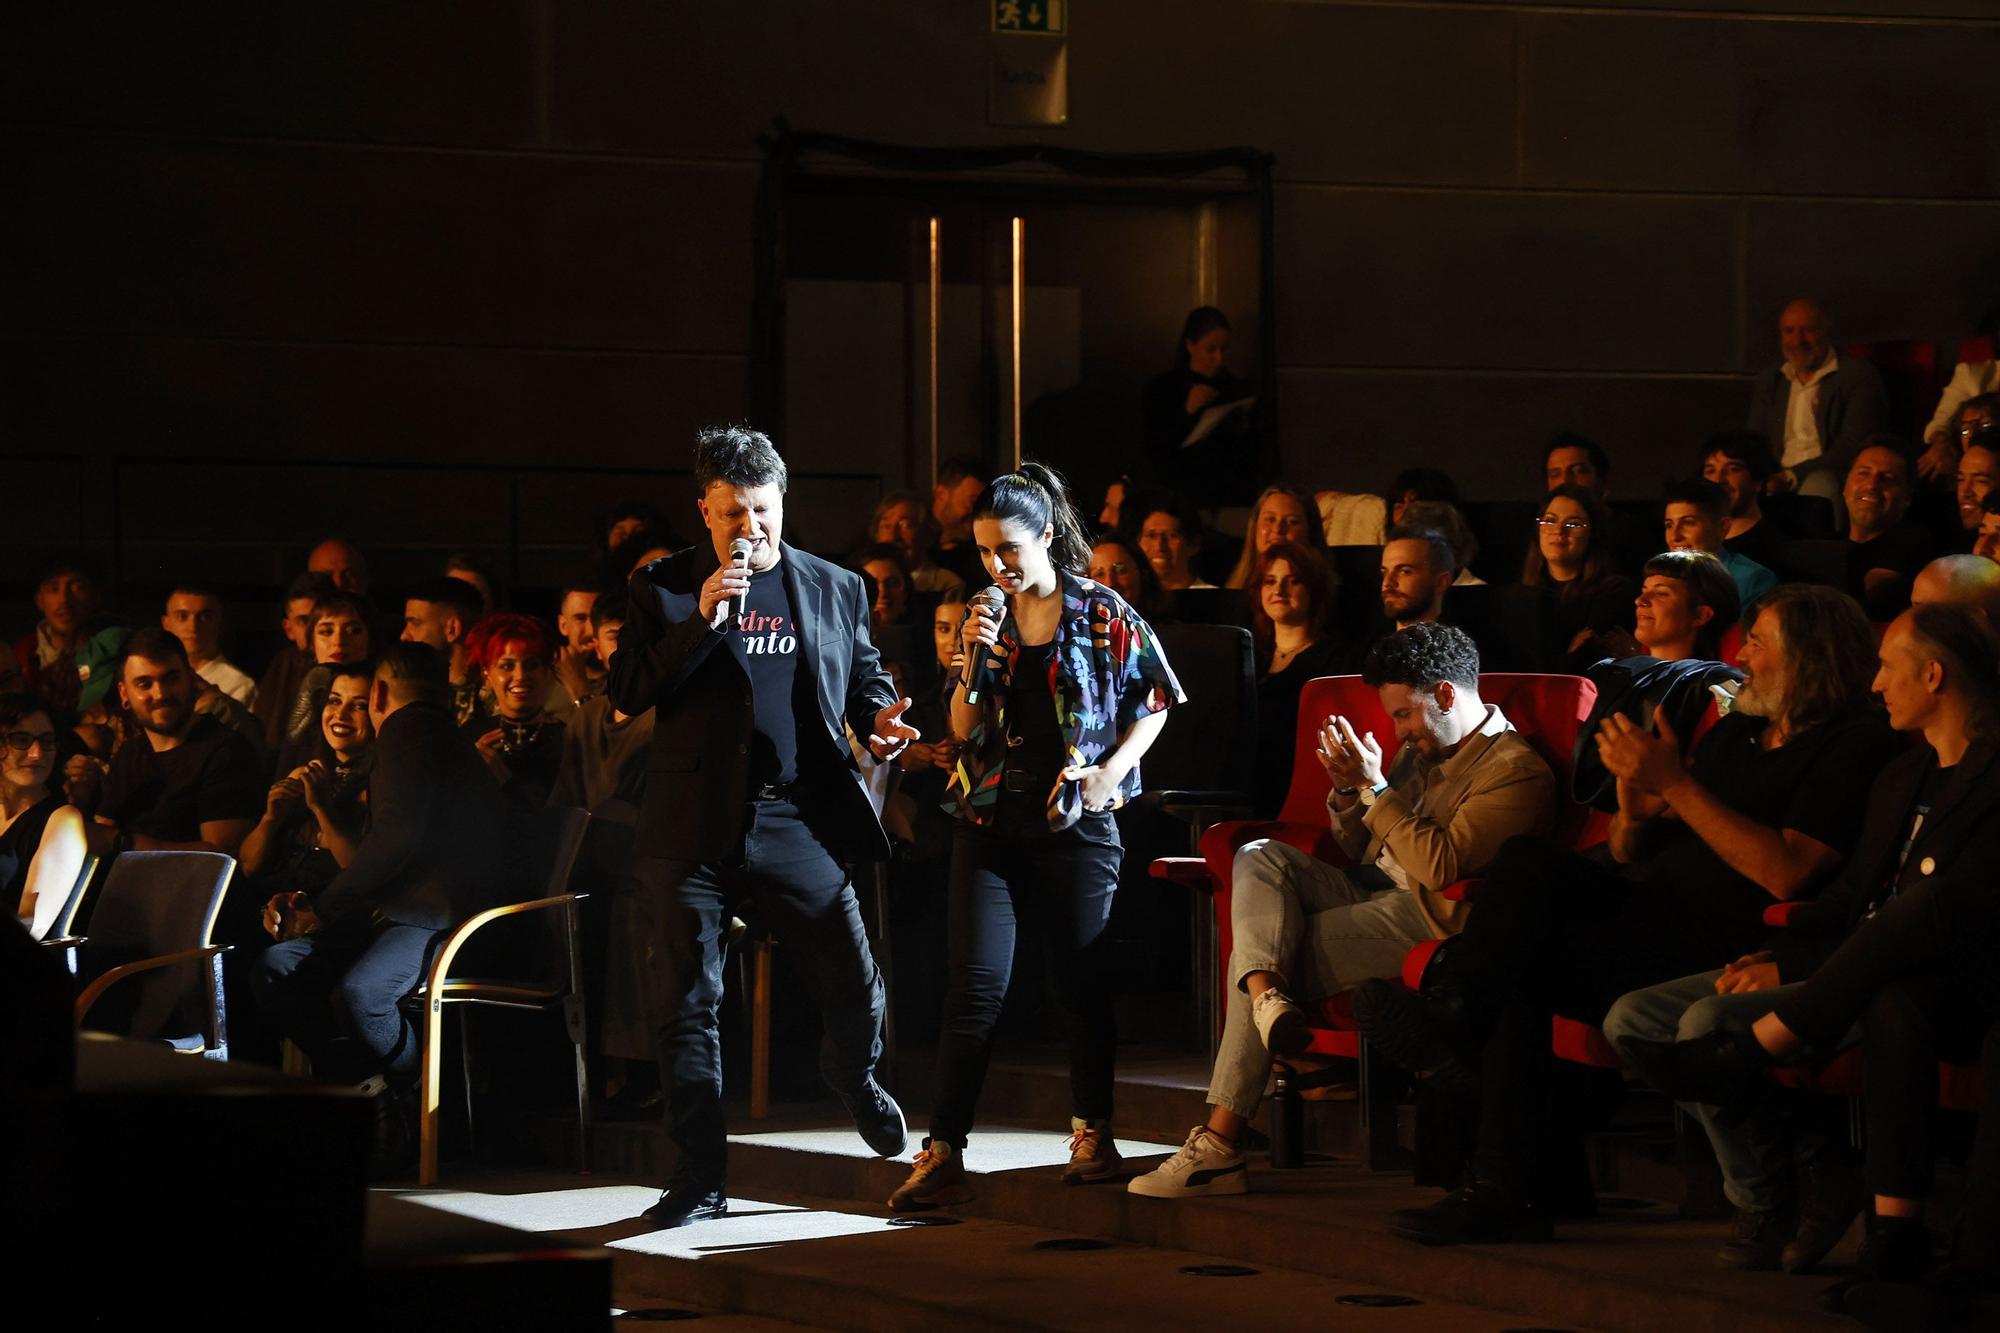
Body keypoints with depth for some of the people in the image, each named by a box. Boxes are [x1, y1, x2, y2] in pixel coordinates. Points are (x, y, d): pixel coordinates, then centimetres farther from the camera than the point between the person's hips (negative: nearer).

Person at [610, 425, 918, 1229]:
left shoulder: (835, 589, 10)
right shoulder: (663, 588, 3)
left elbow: (865, 674, 21)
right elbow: (626, 693, -6)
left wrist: (879, 717, -2)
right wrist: (701, 621, -16)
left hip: (798, 822, 1)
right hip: (693, 826, -1)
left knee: (857, 995, 3)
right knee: (687, 1008, 1)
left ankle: (852, 1074, 39)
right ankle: (700, 1180, 9)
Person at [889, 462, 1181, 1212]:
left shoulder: (1103, 616, -1)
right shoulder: (988, 619, 8)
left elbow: (1156, 701, 4)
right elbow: (964, 731, 9)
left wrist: (1109, 771, -8)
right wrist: (974, 662, -7)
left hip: (1074, 821, -2)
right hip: (991, 818, 2)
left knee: (1080, 981, 4)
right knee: (975, 985, -5)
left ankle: (1093, 1134, 20)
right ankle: (942, 1156, -8)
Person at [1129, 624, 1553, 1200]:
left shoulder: (1516, 772, -10)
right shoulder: (1424, 751, 19)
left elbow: (1441, 866, -22)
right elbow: (1359, 850, 23)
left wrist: (1375, 786, -17)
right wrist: (1346, 791, 2)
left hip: (1426, 918, -9)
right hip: (1371, 890, 9)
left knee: (1266, 955, -18)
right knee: (1259, 857, -12)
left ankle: (1221, 1144, -17)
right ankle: (1268, 998, -34)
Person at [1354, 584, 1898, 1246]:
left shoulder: (1853, 746, -2)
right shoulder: (1732, 735, 24)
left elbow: (1785, 874, -16)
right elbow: (1631, 854, 24)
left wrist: (1675, 786, -15)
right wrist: (1635, 794, 0)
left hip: (1726, 943, -8)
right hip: (1649, 907, 8)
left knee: (1526, 961, -23)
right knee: (1530, 861, -19)